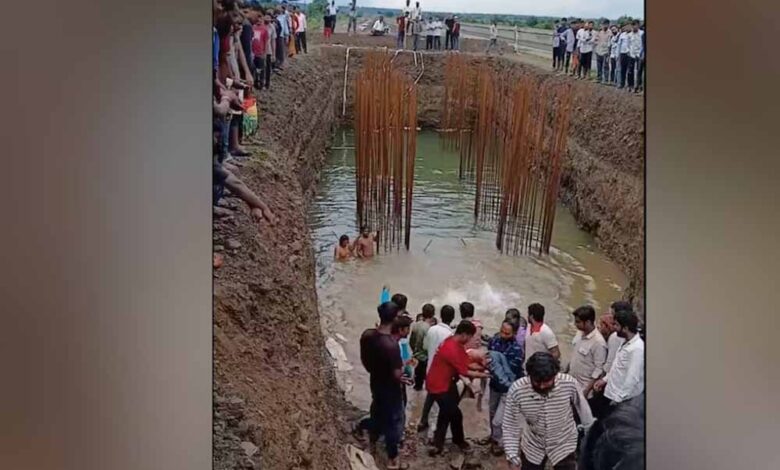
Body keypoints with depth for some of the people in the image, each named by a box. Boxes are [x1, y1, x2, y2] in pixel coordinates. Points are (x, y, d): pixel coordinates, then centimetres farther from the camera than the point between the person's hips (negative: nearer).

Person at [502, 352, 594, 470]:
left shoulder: (569, 383, -28)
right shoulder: (516, 390, -29)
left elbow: (583, 409, -8)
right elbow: (510, 425, -15)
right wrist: (512, 454, -18)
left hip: (564, 445, -1)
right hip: (532, 446, 1)